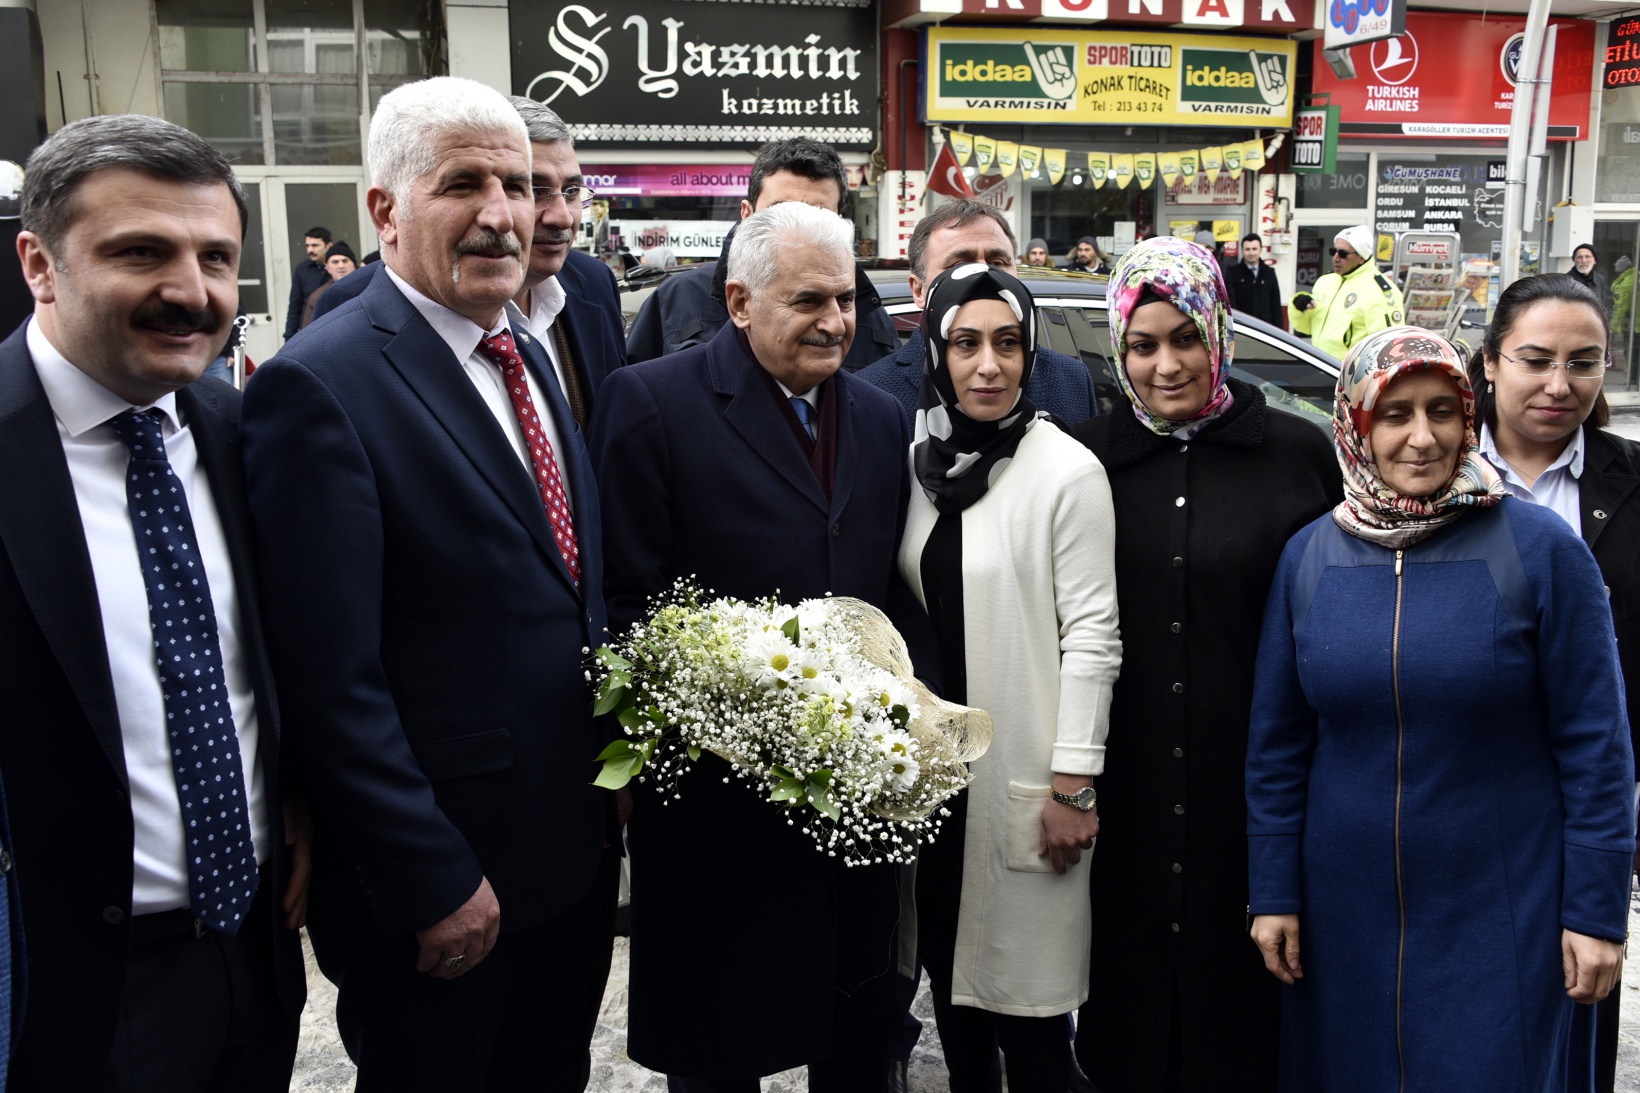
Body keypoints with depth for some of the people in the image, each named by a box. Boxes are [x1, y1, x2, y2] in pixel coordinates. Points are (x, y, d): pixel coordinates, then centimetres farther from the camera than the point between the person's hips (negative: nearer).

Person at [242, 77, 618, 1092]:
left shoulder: (529, 356, 8)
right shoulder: (321, 384, -18)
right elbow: (332, 681, -21)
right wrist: (433, 883, -18)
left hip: (576, 845, 8)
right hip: (443, 879, -7)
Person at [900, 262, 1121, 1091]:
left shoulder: (1068, 471, -11)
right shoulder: (922, 460, 5)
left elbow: (1091, 636, -11)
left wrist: (1072, 786, -13)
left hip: (1023, 772, -5)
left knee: (1024, 991, 2)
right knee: (948, 963, 16)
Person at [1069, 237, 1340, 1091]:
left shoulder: (1297, 454, -1)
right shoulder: (1087, 458, 2)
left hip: (1253, 775, -1)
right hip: (1123, 783, 1)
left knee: (1239, 980, 8)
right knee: (1128, 969, 12)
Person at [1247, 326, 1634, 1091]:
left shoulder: (1539, 548, -9)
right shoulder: (1310, 555, 0)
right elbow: (1277, 745, 4)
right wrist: (1273, 893, 4)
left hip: (1504, 916, -3)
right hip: (1345, 914, 3)